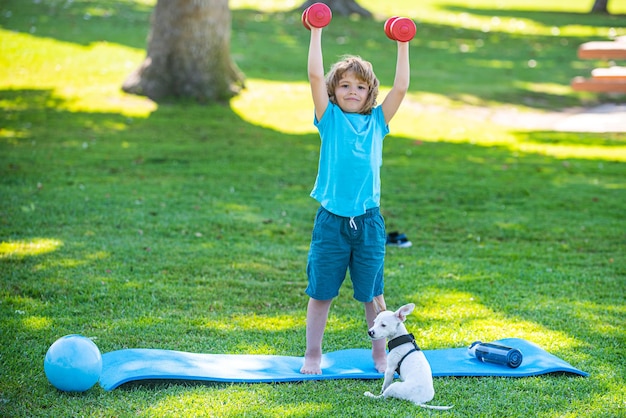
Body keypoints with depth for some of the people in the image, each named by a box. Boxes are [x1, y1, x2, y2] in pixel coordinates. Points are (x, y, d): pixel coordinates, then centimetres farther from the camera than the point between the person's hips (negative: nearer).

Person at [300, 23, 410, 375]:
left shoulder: (377, 120, 8)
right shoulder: (330, 118, 3)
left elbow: (401, 88, -1)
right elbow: (315, 76, -7)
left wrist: (403, 45, -4)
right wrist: (316, 34, -9)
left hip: (368, 220, 1)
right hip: (331, 219, -1)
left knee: (372, 292, 11)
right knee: (321, 291, 7)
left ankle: (380, 353, 24)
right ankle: (313, 355, 20)